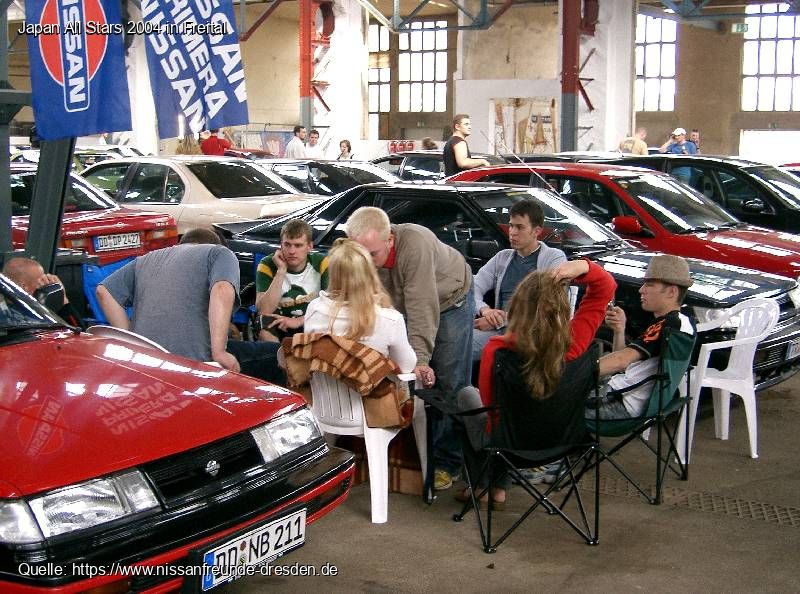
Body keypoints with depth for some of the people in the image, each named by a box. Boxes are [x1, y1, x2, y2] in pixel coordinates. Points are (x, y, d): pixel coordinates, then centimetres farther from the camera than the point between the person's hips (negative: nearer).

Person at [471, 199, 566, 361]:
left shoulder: (555, 258, 7)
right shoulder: (502, 257, 25)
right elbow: (473, 287, 14)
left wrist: (504, 319, -13)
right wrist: (484, 309, -10)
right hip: (498, 330, 4)